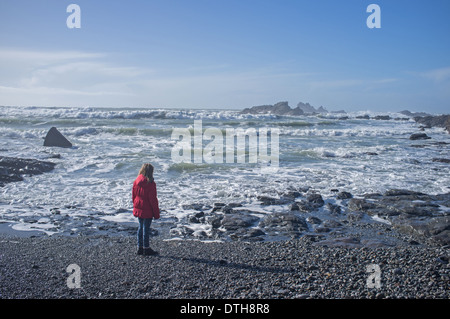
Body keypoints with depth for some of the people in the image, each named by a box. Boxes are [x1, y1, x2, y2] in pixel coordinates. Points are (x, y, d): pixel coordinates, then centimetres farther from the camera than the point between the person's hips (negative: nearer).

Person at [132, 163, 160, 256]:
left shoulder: (136, 182, 3)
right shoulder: (151, 184, -17)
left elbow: (133, 196, 11)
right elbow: (153, 199, -15)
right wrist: (156, 213, -8)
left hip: (138, 209, 7)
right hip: (147, 211, -7)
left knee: (141, 227, 16)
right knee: (146, 228, 1)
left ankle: (140, 248, 22)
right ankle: (146, 249, 9)